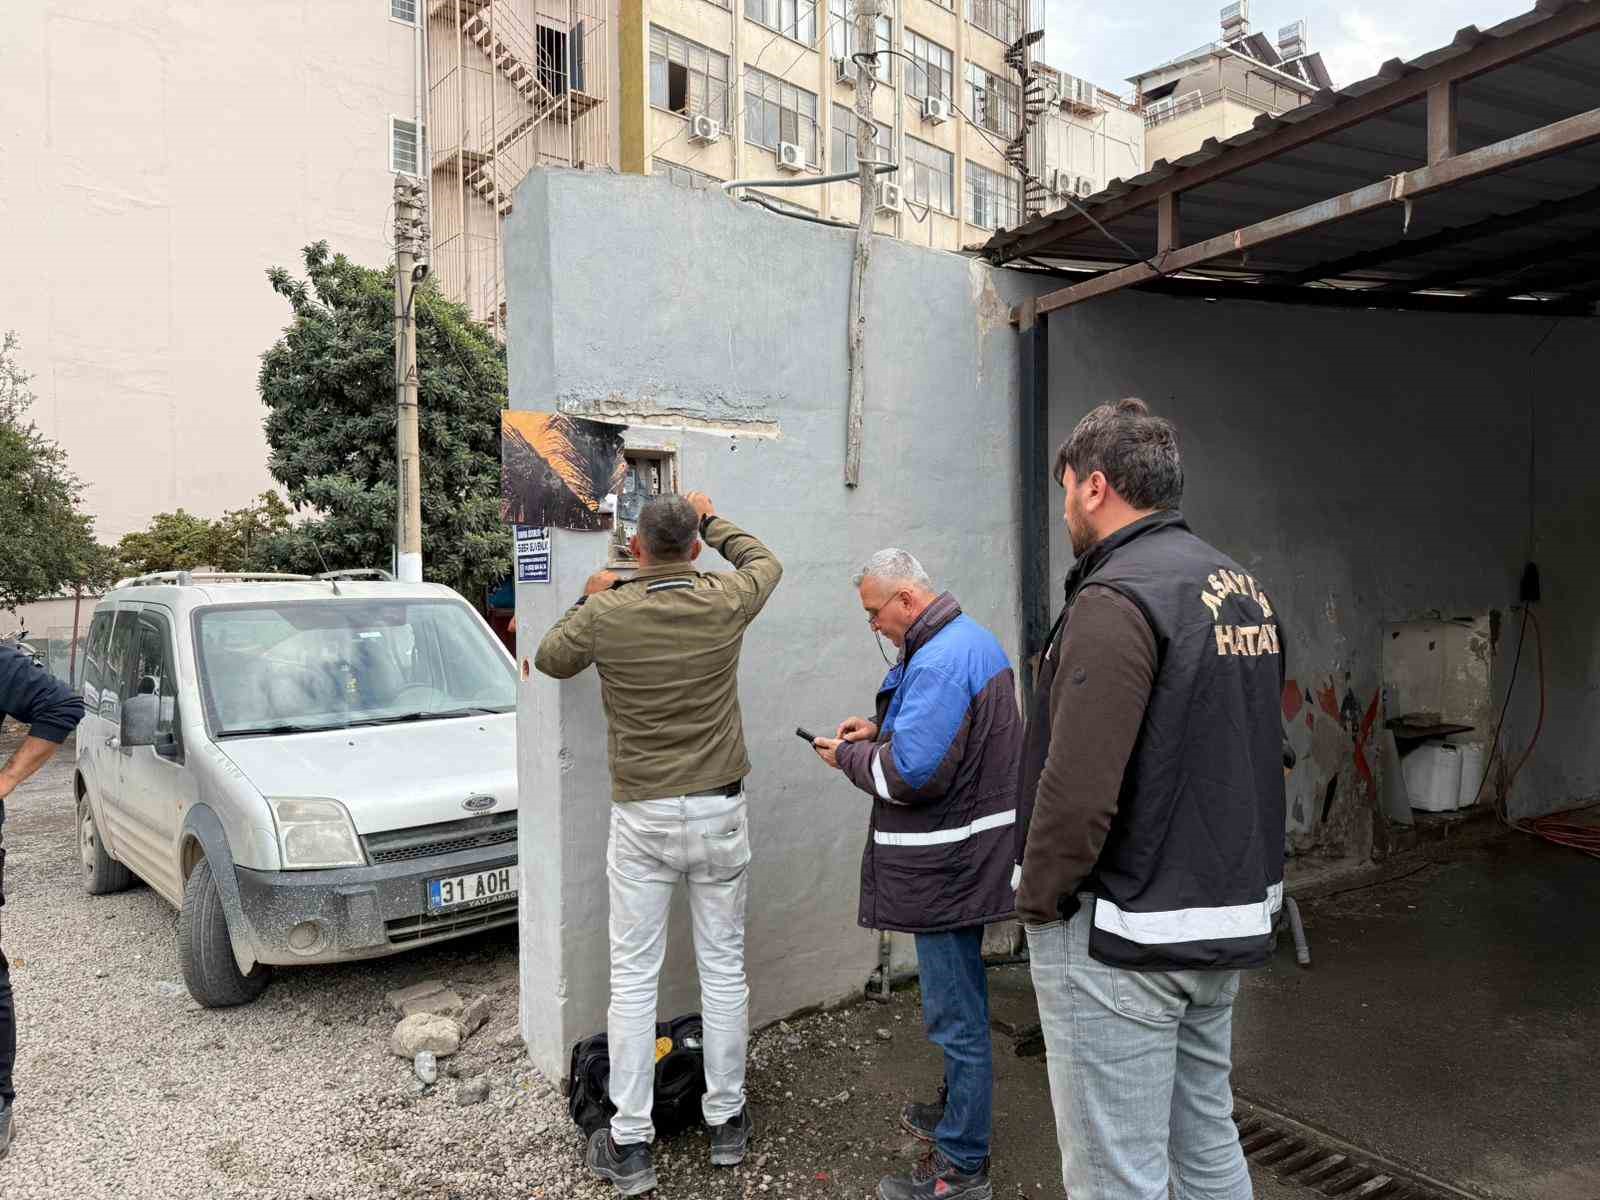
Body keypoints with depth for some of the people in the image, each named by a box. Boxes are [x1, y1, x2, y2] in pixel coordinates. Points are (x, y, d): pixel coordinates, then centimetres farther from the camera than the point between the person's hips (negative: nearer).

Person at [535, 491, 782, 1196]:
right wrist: (711, 519, 29)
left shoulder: (604, 615, -9)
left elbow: (550, 659, 11)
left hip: (641, 819, -1)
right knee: (724, 968, 12)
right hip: (720, 813, 2)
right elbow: (765, 562, 16)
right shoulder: (724, 604, -6)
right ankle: (726, 1121, 26)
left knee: (633, 978, 8)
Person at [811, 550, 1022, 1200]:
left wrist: (849, 756, -9)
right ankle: (958, 1109, 42)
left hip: (947, 867, -11)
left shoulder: (939, 660, -24)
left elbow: (910, 774, -26)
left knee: (954, 1010, 1)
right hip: (969, 851, 11)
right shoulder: (969, 637, 11)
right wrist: (881, 730, 9)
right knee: (961, 993, 24)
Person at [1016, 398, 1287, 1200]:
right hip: (1232, 919, 9)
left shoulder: (1117, 600, -20)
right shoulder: (1246, 588, 9)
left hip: (1124, 936, -9)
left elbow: (1077, 791, -25)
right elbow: (1249, 754, 14)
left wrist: (1037, 899, -10)